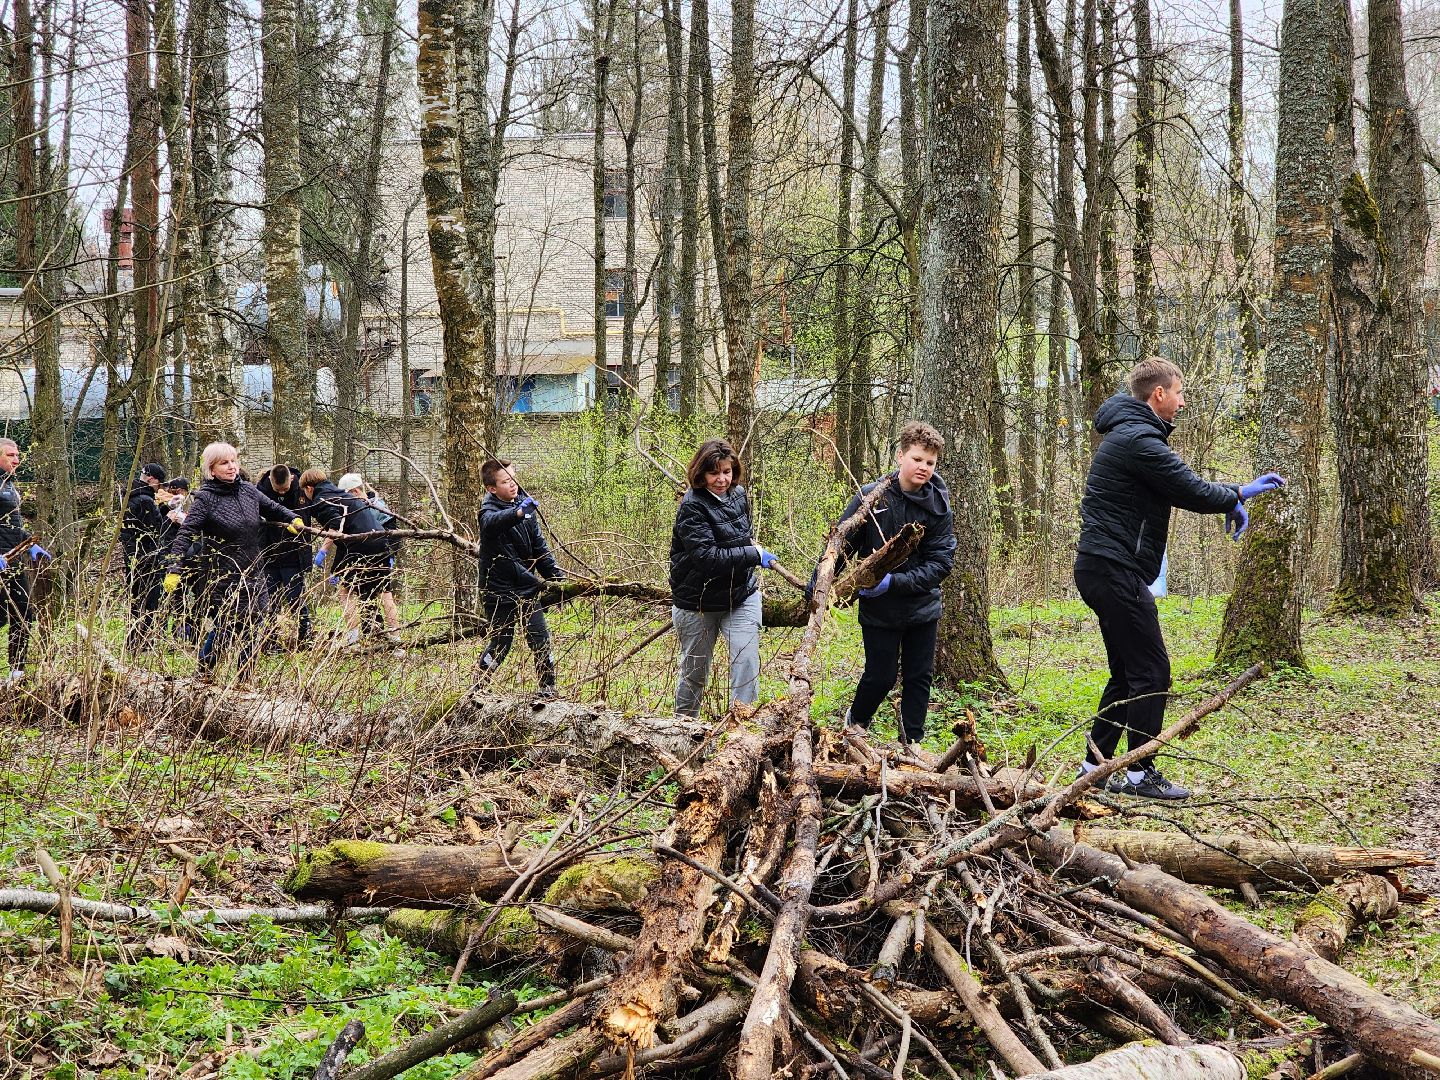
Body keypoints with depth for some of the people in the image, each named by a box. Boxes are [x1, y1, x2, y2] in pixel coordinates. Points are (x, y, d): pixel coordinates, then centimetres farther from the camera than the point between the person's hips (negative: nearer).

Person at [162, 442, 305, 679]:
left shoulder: (248, 490, 6)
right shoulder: (205, 499, -11)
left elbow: (273, 509, 22)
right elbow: (185, 535, -17)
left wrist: (294, 519, 3)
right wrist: (174, 571, -27)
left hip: (253, 575, 5)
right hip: (222, 577, -5)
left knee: (251, 629, 6)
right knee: (225, 627, -4)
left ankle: (246, 680, 15)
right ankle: (204, 672, 18)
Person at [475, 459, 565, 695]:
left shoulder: (525, 505, 8)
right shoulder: (489, 509, -13)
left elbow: (538, 545, 18)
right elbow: (492, 522, -40)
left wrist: (555, 574, 15)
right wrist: (517, 513, -58)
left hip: (526, 587, 6)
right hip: (499, 589, -5)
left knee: (540, 638, 3)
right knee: (501, 642, -1)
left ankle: (547, 687, 13)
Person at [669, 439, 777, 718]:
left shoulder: (739, 495, 1)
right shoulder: (692, 507, -20)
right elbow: (706, 557, -30)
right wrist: (754, 555, -27)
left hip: (741, 597, 4)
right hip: (698, 600, -4)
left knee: (747, 661, -12)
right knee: (694, 671, 11)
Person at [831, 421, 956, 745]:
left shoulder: (938, 506, -9)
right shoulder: (871, 497, -11)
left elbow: (940, 563, -14)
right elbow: (840, 545, -4)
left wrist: (895, 582, -24)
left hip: (922, 607, 2)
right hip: (878, 609, -2)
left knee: (919, 678, 8)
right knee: (881, 677, 4)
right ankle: (855, 722, 32)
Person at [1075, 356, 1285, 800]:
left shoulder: (1129, 434, 19)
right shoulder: (1140, 440, -16)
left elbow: (1182, 487, 25)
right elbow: (1192, 492, -14)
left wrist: (1239, 491, 23)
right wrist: (1234, 500, 5)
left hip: (1103, 568, 11)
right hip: (1116, 569, -11)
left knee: (1128, 672, 15)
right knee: (1151, 671, -6)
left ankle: (1096, 765, 18)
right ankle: (1141, 775, -2)